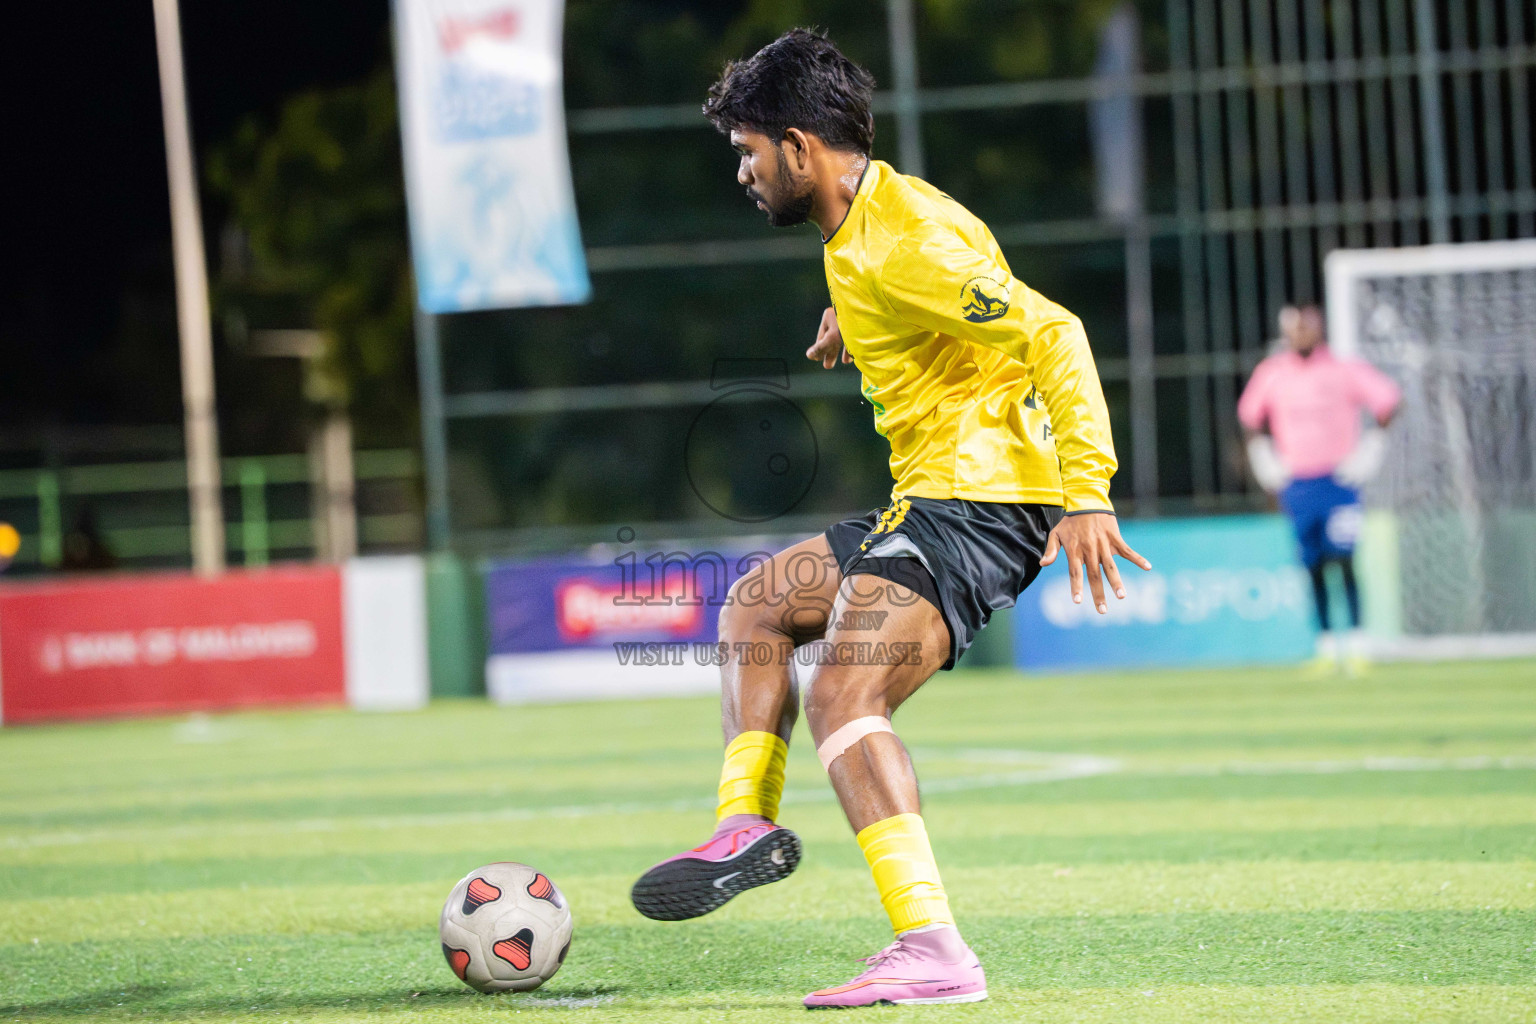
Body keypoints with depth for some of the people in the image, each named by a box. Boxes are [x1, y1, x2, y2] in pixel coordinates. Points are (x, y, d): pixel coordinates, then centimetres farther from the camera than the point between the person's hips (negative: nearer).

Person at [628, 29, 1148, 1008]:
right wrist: (854, 313, 27)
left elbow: (1052, 336, -24)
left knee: (844, 697, -24)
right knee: (755, 605, 22)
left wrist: (1087, 492, -28)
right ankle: (749, 825, 22)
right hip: (933, 498, 11)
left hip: (982, 502, -11)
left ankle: (932, 950, -32)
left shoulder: (905, 239, -18)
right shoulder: (857, 238, 15)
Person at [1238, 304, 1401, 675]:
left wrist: (1371, 442, -3)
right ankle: (1326, 645, 11)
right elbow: (1251, 416, 22)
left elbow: (1388, 399, 1)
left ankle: (1355, 644, -8)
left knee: (1343, 559, -12)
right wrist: (1262, 451, 11)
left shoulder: (1344, 370, -4)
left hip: (1338, 478, -3)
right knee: (1314, 567, 4)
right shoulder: (1270, 374, 5)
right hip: (1295, 485, 3)